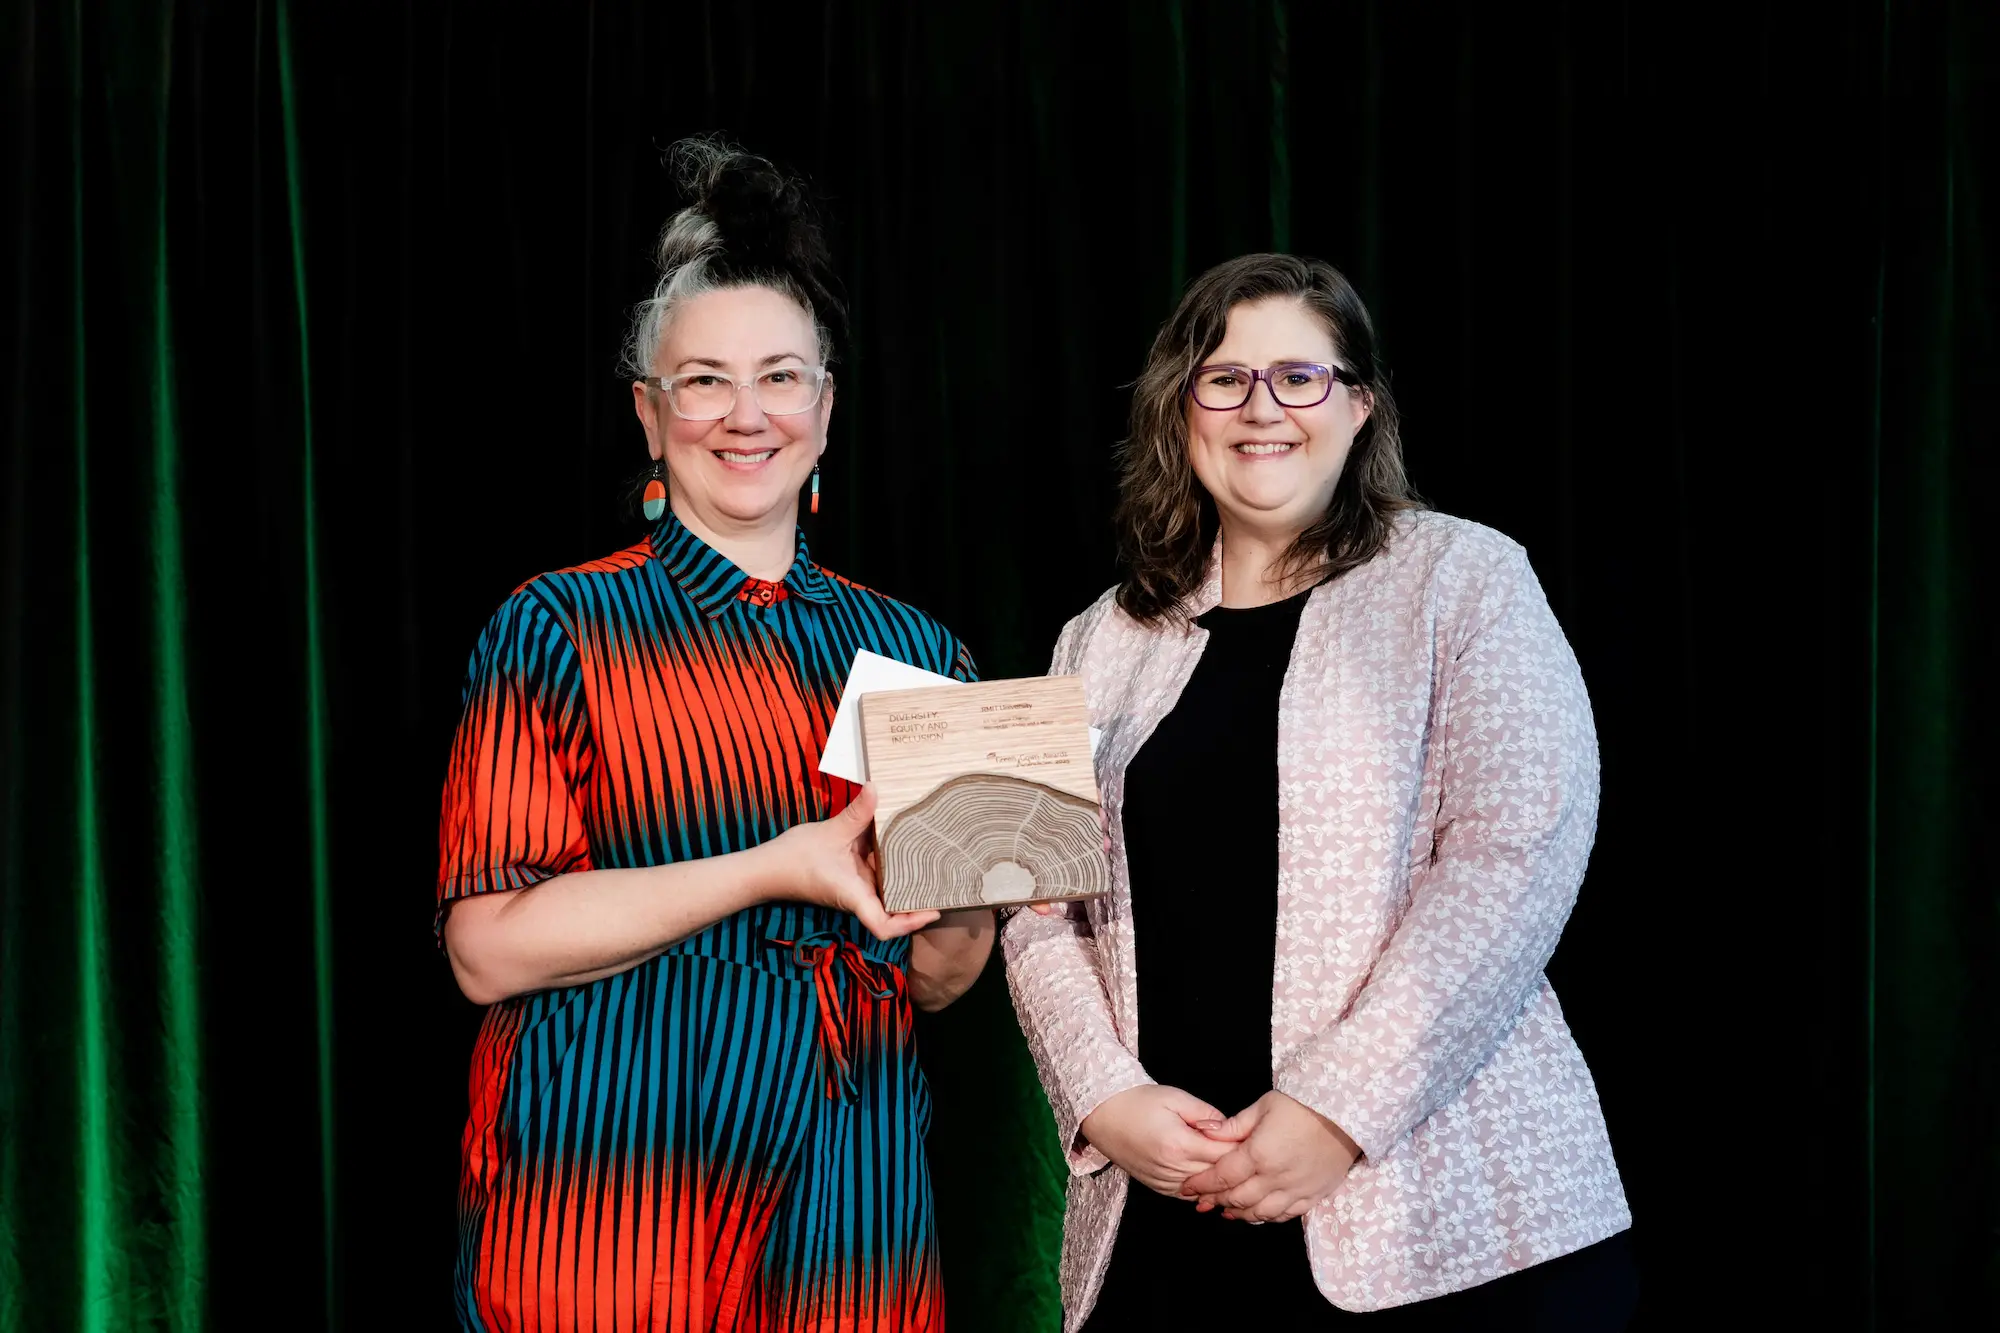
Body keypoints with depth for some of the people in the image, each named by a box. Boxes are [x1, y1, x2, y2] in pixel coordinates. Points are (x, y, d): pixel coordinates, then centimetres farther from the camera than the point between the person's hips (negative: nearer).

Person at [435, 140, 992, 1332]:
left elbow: (941, 981, 12)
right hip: (613, 1189, -4)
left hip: (848, 1193, 4)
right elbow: (490, 946, -12)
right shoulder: (561, 629, -3)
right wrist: (775, 872, -18)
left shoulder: (914, 649, 8)